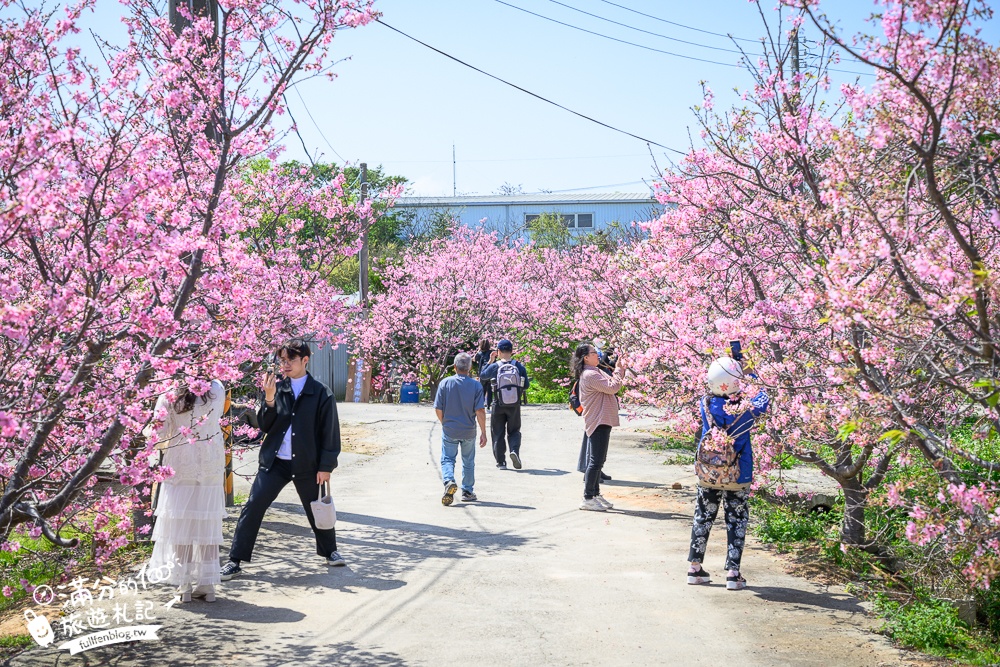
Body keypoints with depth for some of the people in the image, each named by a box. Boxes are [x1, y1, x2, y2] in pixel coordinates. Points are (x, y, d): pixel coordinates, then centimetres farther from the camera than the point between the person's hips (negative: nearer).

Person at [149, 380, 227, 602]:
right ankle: (207, 583, 11)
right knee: (208, 523, 8)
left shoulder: (170, 395, -9)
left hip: (179, 466, -2)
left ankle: (184, 584, 7)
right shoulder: (217, 390, -3)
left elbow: (159, 434, -9)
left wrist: (164, 446, 11)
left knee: (180, 522, 6)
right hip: (211, 467, 2)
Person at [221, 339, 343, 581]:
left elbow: (330, 432, -3)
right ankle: (235, 560, 2)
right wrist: (269, 399, -15)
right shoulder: (276, 388, 2)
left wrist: (326, 466, -5)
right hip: (274, 461, 2)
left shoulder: (321, 393, -5)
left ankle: (329, 551, 37)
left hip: (306, 465, -2)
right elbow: (264, 426, 1)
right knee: (253, 507, -6)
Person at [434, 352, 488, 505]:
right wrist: (483, 432, -4)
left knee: (447, 459, 6)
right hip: (469, 431, 1)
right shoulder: (476, 385, -7)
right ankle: (467, 492, 24)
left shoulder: (445, 383, -7)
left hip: (449, 430, -1)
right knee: (468, 462, 16)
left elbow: (438, 409, -4)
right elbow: (480, 411, -11)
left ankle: (449, 481, -21)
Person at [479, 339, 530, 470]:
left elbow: (483, 375, 12)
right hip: (515, 405, 1)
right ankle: (515, 450, -13)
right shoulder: (519, 366, -5)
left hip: (498, 405, -1)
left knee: (498, 433, 10)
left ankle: (501, 461, 10)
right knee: (514, 431, 15)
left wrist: (490, 361, 17)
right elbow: (526, 386, 0)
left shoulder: (495, 366, -7)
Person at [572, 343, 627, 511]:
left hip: (601, 421, 11)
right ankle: (587, 498, -8)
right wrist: (619, 370, -7)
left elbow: (611, 383, 21)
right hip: (598, 421, -11)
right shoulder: (590, 375, -17)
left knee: (597, 460, 15)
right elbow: (612, 387, -21)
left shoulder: (594, 373, 17)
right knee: (596, 461, -10)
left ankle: (595, 494, 23)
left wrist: (620, 370, 9)